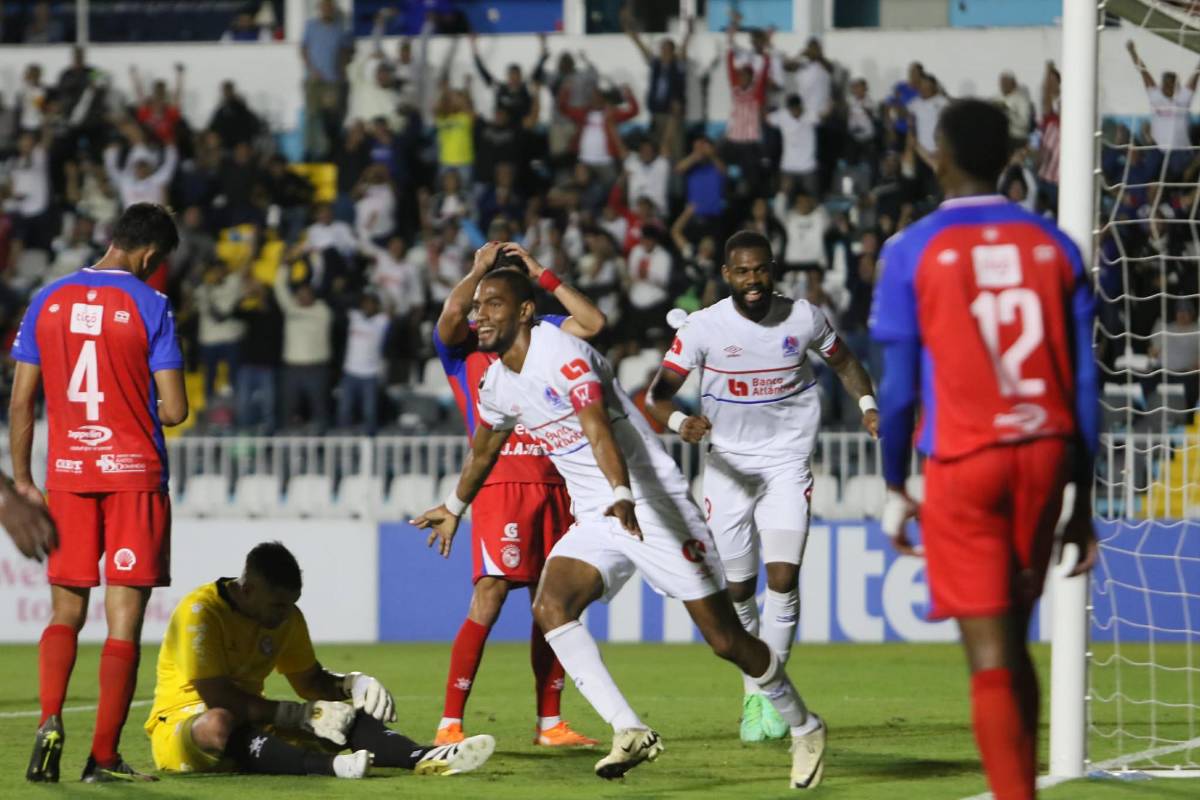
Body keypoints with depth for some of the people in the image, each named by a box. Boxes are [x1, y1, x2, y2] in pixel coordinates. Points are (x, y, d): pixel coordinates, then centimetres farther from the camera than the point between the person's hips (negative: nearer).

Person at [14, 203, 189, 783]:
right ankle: (103, 757, 0)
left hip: (67, 474, 3)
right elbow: (174, 409, -10)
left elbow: (21, 400, 5)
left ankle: (49, 719, -10)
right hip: (135, 475, -3)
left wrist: (22, 481, 12)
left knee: (65, 613, 14)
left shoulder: (48, 301, 4)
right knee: (124, 623, 2)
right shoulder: (148, 305, -7)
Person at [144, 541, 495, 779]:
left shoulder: (287, 618, 6)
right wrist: (304, 715, -27)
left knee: (345, 715, -10)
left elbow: (312, 682, 19)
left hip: (249, 727, 7)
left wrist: (354, 683, -5)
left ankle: (424, 757, -37)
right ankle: (331, 766, -64)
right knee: (219, 724, -42)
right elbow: (217, 699, -26)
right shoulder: (200, 611, -19)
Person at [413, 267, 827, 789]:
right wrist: (455, 507, 43)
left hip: (654, 506, -7)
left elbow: (599, 431, -34)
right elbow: (483, 452, 28)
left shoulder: (563, 355, -19)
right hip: (595, 520, 7)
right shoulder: (496, 384, 7)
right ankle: (629, 732, -21)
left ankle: (805, 729, 19)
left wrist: (622, 498, -50)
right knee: (550, 606, -20)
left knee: (725, 639, -3)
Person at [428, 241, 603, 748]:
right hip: (500, 482, -5)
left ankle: (550, 722, 15)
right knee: (490, 596, -15)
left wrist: (542, 275, 6)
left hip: (551, 482, 5)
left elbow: (592, 322, 5)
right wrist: (480, 267, 0)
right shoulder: (462, 346, 6)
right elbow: (450, 314, -16)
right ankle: (449, 724, -14)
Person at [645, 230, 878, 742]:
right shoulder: (704, 327, -11)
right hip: (728, 465, 0)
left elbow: (844, 362, 13)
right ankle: (753, 694, 22)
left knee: (783, 576, -15)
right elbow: (657, 395, -10)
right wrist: (680, 422, -32)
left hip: (787, 464, 0)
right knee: (738, 588, 6)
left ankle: (772, 693, -5)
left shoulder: (803, 319, -6)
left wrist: (867, 406, -6)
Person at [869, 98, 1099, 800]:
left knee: (991, 655, -5)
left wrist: (895, 489, 8)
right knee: (1013, 643, 19)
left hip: (963, 460, -4)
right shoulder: (1054, 246, 6)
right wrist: (1082, 501, 11)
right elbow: (1085, 383, 5)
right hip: (1046, 453, 4)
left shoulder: (913, 252, -3)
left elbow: (898, 386, -3)